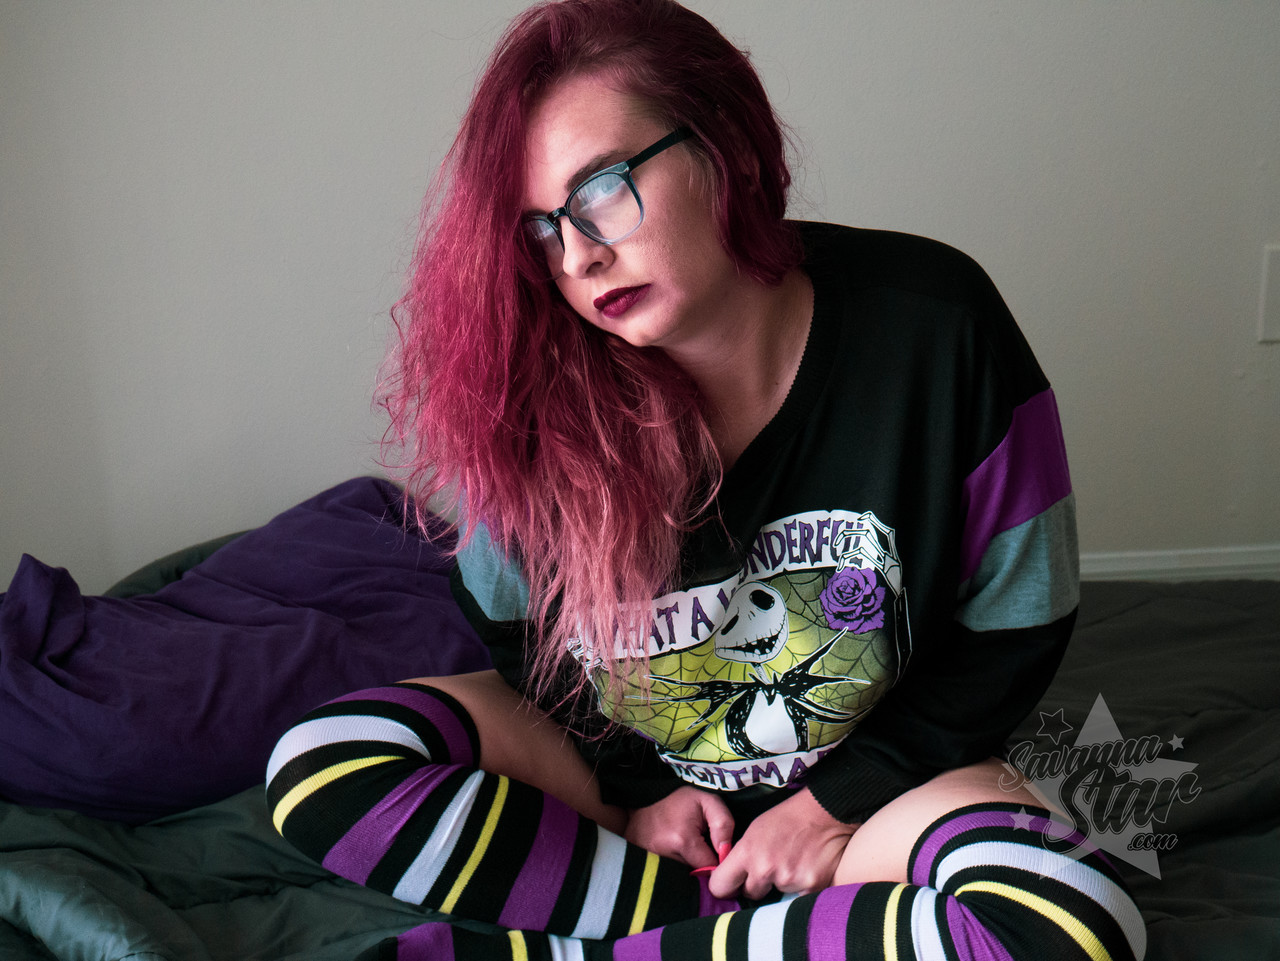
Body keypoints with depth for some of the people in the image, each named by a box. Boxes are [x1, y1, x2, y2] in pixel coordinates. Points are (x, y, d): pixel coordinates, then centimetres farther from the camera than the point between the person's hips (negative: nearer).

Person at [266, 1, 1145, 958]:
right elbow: (513, 626, 3)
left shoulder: (931, 325, -18)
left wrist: (837, 801, -10)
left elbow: (1019, 627, -8)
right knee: (321, 768, -19)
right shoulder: (540, 386, -14)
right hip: (611, 771, 2)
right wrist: (637, 788, -7)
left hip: (867, 765, 0)